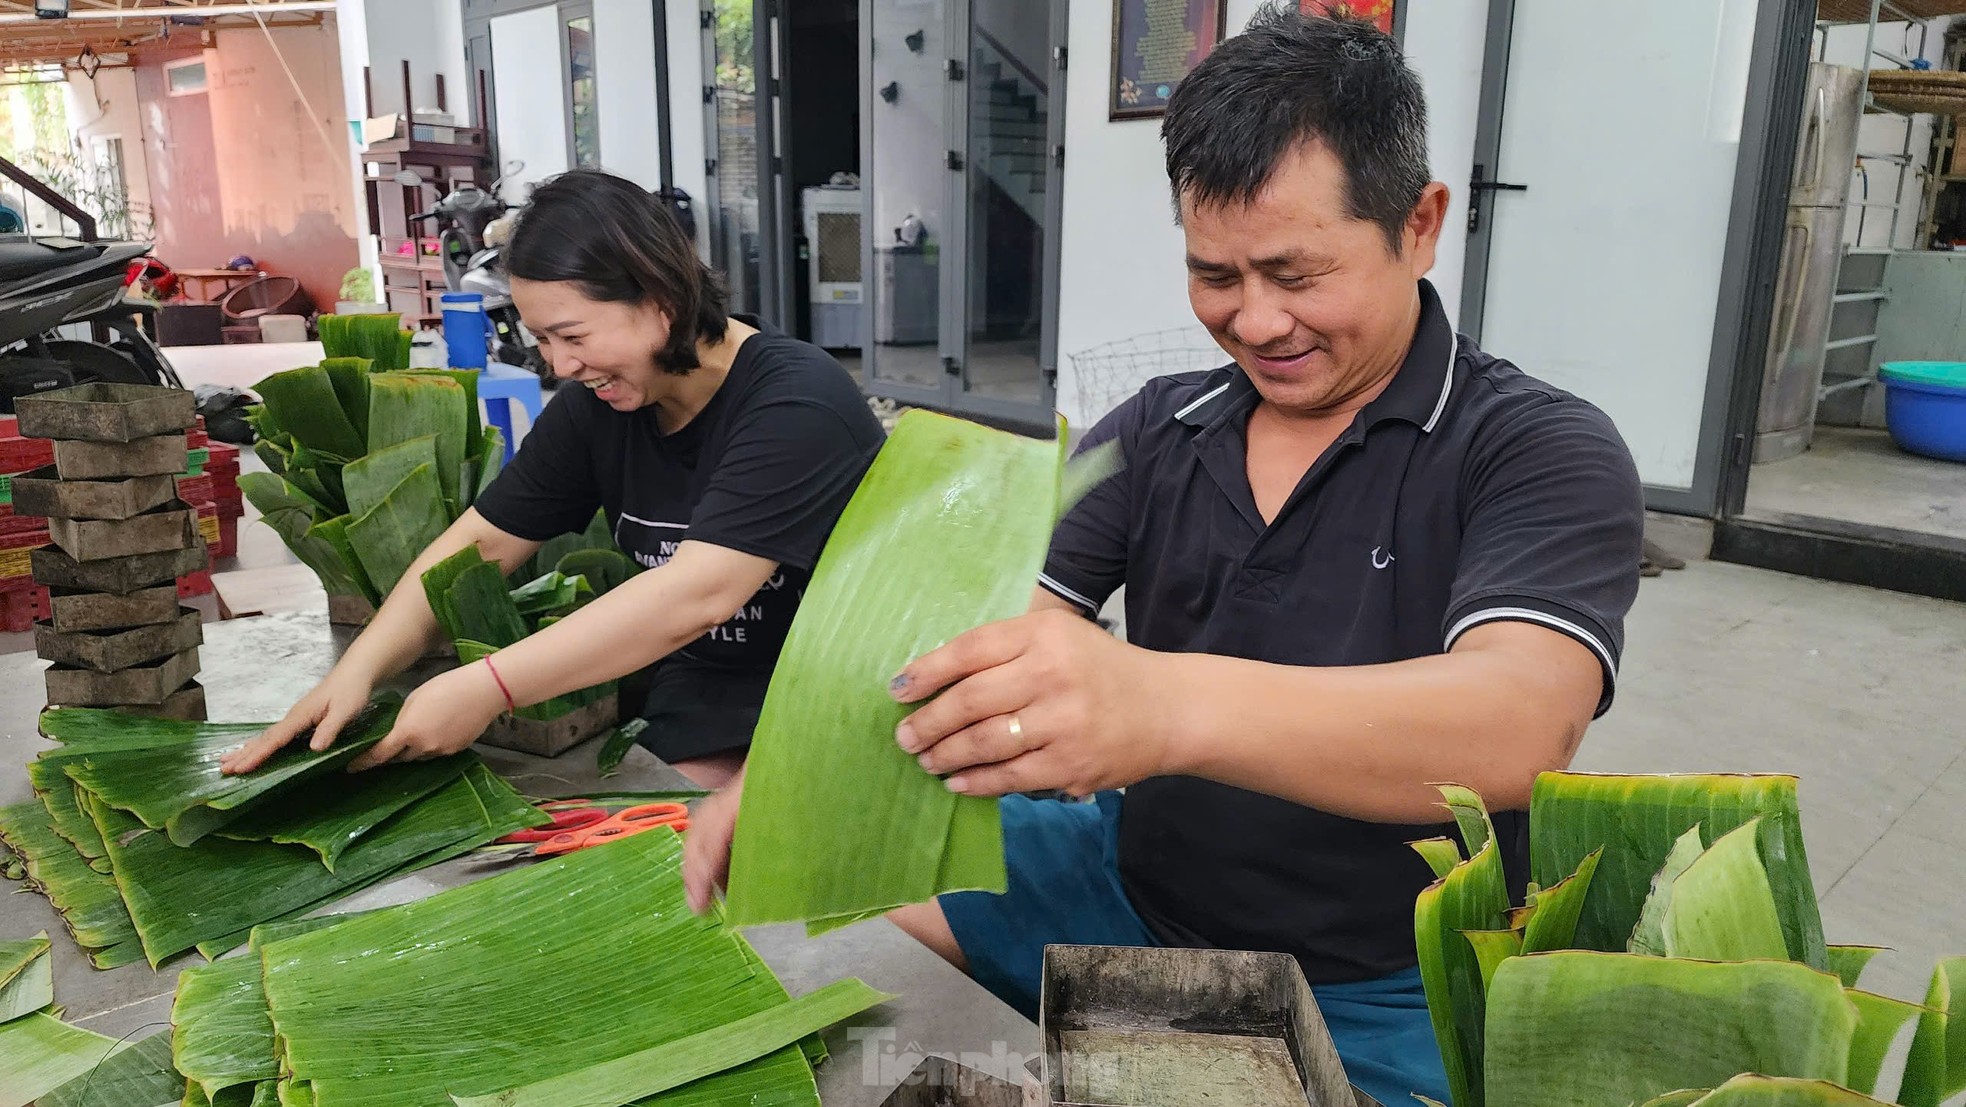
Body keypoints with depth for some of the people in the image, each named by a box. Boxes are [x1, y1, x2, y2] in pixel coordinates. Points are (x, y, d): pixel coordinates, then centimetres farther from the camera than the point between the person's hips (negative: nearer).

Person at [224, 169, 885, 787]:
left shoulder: (795, 403, -20)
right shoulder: (594, 409, 3)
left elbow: (699, 594, -29)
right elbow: (482, 541, 5)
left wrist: (487, 688, -30)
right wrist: (359, 669, -10)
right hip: (702, 710, 6)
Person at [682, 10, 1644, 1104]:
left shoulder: (1545, 454, -13)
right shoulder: (1155, 433, 2)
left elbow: (1515, 725, -32)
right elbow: (996, 636, -6)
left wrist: (1168, 705, -49)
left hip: (1376, 997, -4)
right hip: (1130, 880, 5)